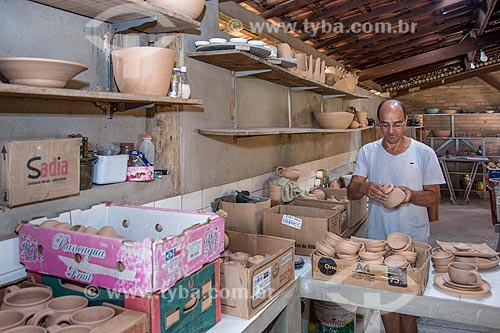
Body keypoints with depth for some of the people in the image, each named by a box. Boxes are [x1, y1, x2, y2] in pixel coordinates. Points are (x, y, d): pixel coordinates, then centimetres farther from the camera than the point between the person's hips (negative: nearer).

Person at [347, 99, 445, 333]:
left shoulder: (424, 153, -4)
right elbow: (351, 192, -5)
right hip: (378, 237, 2)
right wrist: (365, 187, -29)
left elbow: (435, 198, -2)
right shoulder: (368, 152, -1)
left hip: (414, 238, -1)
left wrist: (412, 195, -24)